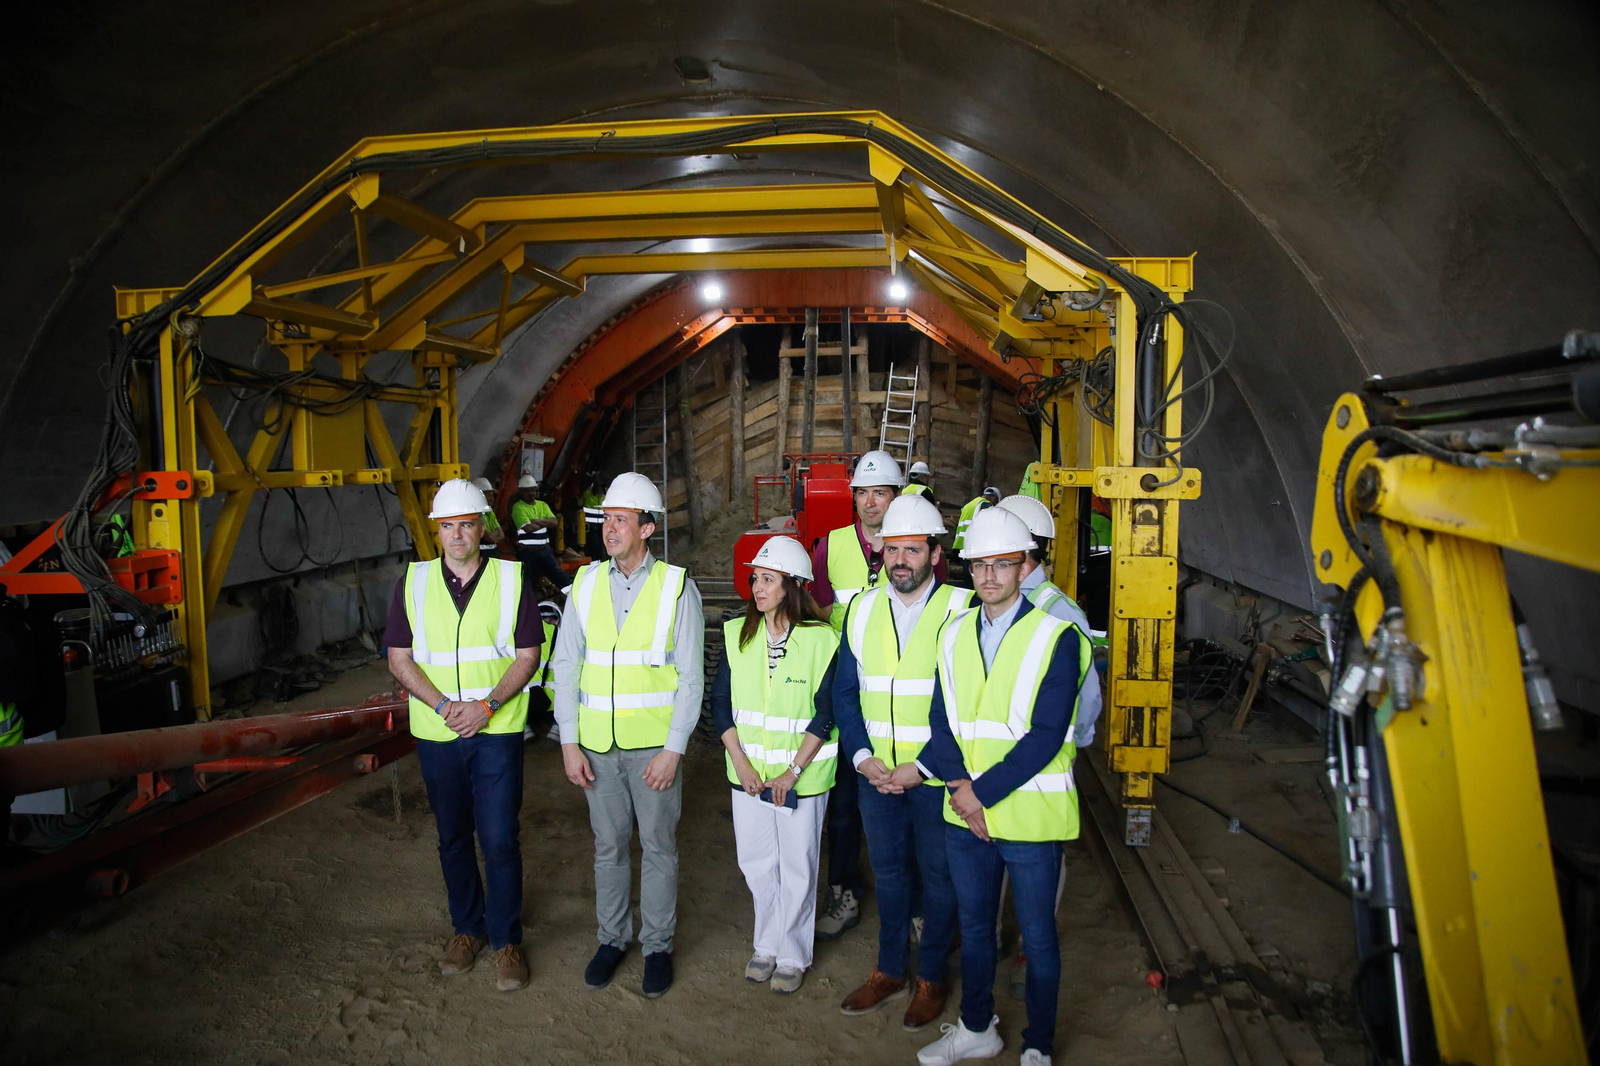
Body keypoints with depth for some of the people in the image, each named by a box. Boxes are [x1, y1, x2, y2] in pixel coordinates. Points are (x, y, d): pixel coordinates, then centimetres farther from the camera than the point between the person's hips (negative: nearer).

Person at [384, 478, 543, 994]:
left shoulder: (512, 580, -2)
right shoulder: (413, 583, 3)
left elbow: (528, 655, -3)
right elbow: (399, 659, 1)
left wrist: (486, 705, -16)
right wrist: (442, 705, -13)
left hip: (497, 733, -2)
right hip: (436, 735, 2)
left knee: (499, 840, -2)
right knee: (453, 838, 14)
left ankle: (506, 941, 14)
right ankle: (466, 929, 32)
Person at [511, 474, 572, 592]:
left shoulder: (543, 505, 13)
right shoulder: (518, 507, -5)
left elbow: (554, 522, 0)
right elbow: (528, 528, -18)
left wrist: (537, 521, -14)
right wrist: (545, 522, -4)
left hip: (544, 549, 5)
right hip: (527, 551, -5)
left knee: (561, 575, 0)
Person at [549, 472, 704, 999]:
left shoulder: (677, 588, -8)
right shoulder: (586, 583, 2)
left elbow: (690, 678, -7)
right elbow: (566, 665, 4)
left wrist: (672, 750, -12)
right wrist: (569, 743, -1)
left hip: (654, 746, -3)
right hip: (598, 745, 3)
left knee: (658, 847, 9)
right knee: (608, 846, 15)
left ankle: (658, 945, 26)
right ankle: (613, 939, 32)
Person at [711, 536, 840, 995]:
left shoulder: (820, 640, -10)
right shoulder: (737, 634, 1)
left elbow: (825, 715, -10)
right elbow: (720, 702, 2)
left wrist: (793, 771, -15)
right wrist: (741, 762, -7)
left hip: (802, 776, -3)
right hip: (748, 772, 4)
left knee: (797, 868, 8)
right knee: (756, 864, 13)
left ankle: (793, 955, 26)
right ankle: (767, 944, 33)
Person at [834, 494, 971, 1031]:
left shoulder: (962, 610, -12)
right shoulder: (862, 610, 2)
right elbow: (844, 691, 7)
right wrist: (863, 758, -5)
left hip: (938, 778, -4)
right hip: (877, 773, 4)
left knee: (938, 877, 12)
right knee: (888, 872, 18)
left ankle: (930, 978, 31)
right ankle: (888, 971, 36)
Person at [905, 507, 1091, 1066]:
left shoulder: (1057, 637, -11)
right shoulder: (954, 633, 5)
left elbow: (1046, 735, -17)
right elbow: (942, 722, 4)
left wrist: (983, 792, -18)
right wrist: (960, 785, -12)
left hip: (1030, 814, -4)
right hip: (963, 814, 5)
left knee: (1037, 935, 11)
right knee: (973, 925, 19)